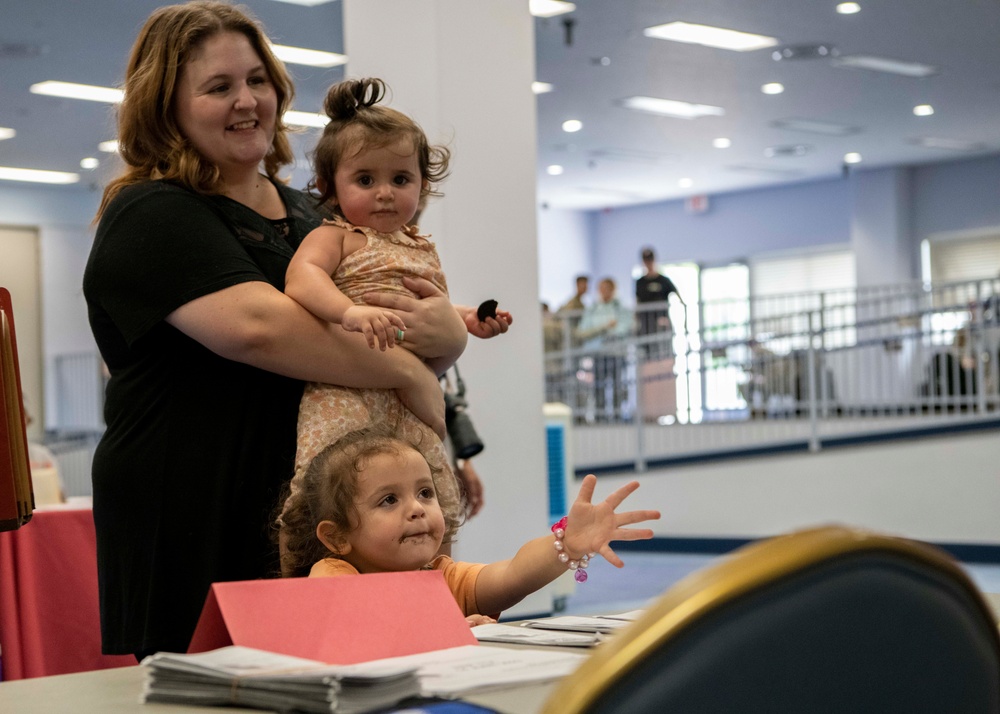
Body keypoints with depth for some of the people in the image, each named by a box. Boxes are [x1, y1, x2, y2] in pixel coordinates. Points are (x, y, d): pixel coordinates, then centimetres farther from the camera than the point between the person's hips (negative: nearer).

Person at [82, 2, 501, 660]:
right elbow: (256, 325, -24)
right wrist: (406, 371, -17)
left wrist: (445, 332, -6)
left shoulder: (309, 215, 19)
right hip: (196, 528, -6)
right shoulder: (152, 217, -6)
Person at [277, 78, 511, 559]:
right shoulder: (335, 236, 1)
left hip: (412, 404, 7)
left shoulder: (423, 250, 22)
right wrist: (350, 311, -38)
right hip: (347, 396, -6)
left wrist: (469, 323, 15)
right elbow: (301, 279, -21)